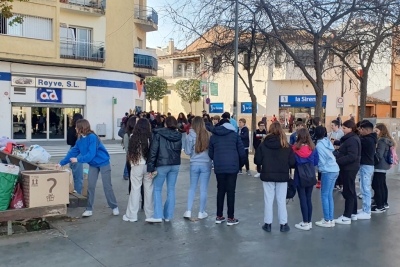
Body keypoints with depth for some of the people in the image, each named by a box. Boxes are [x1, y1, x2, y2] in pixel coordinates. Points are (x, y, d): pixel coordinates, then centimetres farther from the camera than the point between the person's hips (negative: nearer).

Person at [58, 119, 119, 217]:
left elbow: (91, 154, -30)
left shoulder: (92, 137, -25)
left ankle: (114, 207, 14)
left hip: (103, 163, -6)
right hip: (93, 164, 6)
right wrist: (61, 163, 1)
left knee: (107, 186, 1)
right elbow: (72, 152, 3)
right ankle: (89, 209, 11)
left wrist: (78, 160, -27)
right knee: (90, 186, 2)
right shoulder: (80, 140, -1)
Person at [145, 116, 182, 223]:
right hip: (175, 165, 4)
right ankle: (168, 215, 14)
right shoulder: (178, 135, 6)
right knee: (171, 190, 10)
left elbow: (153, 151, -11)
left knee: (157, 189, 5)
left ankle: (158, 216, 0)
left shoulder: (159, 134, -7)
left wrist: (151, 167, -9)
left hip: (162, 165, -4)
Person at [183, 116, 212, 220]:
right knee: (203, 189, 9)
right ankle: (201, 212, 16)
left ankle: (188, 211, 12)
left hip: (194, 165, 0)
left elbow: (187, 151, -5)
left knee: (192, 188, 14)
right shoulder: (208, 135, -8)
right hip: (206, 164, 0)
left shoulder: (190, 136, -9)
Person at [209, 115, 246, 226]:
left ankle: (219, 216, 19)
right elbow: (242, 152, 0)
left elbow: (210, 154, 8)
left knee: (220, 190, 14)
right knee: (231, 191, 4)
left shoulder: (213, 136, 9)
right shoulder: (235, 134, 4)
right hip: (232, 166, -2)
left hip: (219, 167, 2)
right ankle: (230, 218, 9)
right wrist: (240, 163, 15)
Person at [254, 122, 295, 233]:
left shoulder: (263, 145, -7)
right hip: (282, 176, 0)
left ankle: (267, 224, 15)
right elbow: (292, 162, -7)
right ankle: (283, 224, 16)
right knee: (281, 201, 9)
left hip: (267, 176, 0)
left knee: (268, 200, 9)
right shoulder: (286, 146, -7)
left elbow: (257, 161, -5)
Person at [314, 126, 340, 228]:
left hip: (327, 171, -8)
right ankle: (331, 219, 15)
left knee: (324, 195, 1)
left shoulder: (319, 145, -12)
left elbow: (321, 161, -12)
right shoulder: (328, 142, 10)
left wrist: (319, 168, 8)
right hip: (335, 170, 8)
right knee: (329, 195, 12)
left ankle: (327, 220, 4)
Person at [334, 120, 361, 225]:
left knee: (348, 192, -5)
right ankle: (353, 213, 27)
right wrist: (337, 157, 2)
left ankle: (347, 217, 1)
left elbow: (351, 156, -27)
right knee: (351, 191, 17)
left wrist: (337, 161, -25)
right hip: (349, 168, 11)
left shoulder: (352, 140, -19)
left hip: (349, 169, -11)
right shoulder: (350, 138, 14)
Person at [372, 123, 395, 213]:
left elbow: (379, 155, -22)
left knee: (376, 185, -8)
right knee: (382, 185, 18)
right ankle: (384, 203, 29)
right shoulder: (386, 140, 12)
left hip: (380, 166, -10)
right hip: (384, 166, 10)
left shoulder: (381, 141, -18)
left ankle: (380, 206, -5)